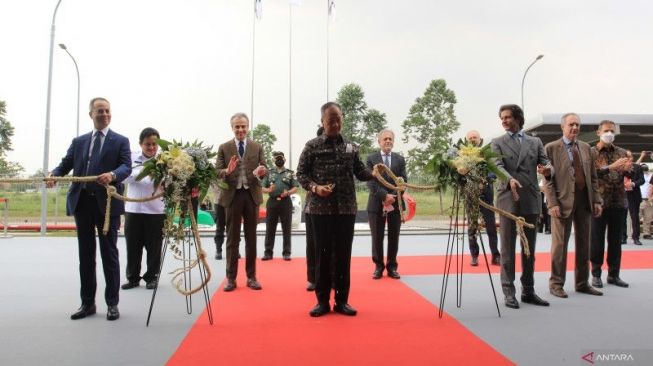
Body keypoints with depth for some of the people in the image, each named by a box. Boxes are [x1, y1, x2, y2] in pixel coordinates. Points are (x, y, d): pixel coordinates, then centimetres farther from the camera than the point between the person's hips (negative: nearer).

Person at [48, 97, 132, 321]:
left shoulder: (120, 141, 5)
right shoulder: (78, 142, 17)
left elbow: (127, 166, -8)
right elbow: (65, 164, 9)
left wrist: (112, 175, -29)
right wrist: (54, 175, -13)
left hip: (107, 203, -4)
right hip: (82, 202, 4)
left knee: (109, 254, 1)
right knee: (85, 255, 10)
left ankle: (112, 304, 10)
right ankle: (87, 303, 20)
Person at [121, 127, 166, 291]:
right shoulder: (132, 158, 4)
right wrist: (141, 172, -22)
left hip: (156, 211, -2)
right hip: (133, 210, 2)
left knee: (153, 247, 7)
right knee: (133, 246, 10)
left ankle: (152, 277, 22)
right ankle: (133, 278, 24)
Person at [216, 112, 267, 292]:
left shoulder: (257, 147, 6)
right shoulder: (224, 148, 4)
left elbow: (264, 170, 2)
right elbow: (217, 173, -1)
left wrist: (260, 172, -22)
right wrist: (227, 171, -23)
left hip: (252, 195, 1)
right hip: (232, 195, -1)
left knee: (251, 238, 8)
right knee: (232, 238, 5)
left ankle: (251, 277, 16)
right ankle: (231, 278, 13)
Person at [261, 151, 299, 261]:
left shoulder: (290, 173, 7)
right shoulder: (269, 173, 12)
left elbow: (295, 189, 3)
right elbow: (263, 188, 9)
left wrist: (288, 192, -17)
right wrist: (269, 190, -13)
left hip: (286, 202, -1)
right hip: (272, 202, 1)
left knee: (286, 229, 1)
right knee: (270, 229, 4)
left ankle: (286, 253, 7)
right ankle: (268, 252, 10)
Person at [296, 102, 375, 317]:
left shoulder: (351, 148, 9)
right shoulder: (312, 146, 0)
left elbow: (360, 173, 11)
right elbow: (300, 174, 1)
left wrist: (374, 173, -9)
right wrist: (315, 187, -16)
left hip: (346, 209, 3)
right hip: (321, 209, -2)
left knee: (344, 255, 6)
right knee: (323, 254, 4)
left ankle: (342, 300, 17)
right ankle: (322, 301, 15)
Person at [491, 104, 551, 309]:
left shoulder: (535, 142, 15)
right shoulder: (497, 143, 6)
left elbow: (545, 162, 4)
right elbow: (498, 166, -10)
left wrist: (548, 169, -21)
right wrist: (510, 179, -30)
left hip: (531, 200, 3)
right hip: (508, 200, -3)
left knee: (529, 249, 9)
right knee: (507, 248, 0)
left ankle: (528, 290, 19)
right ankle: (509, 292, 6)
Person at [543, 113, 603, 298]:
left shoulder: (585, 147, 14)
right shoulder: (551, 148, -1)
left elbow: (593, 177, 14)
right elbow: (548, 179, -6)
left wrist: (596, 200, 6)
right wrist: (552, 203, -14)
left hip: (584, 200, 5)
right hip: (563, 202, -5)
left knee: (584, 243, 10)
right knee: (560, 243, 0)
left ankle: (582, 283, 21)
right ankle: (556, 283, 10)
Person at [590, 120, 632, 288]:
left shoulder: (621, 152, 11)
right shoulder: (591, 152, -1)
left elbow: (629, 176, 8)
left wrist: (627, 169, -14)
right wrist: (611, 167, -25)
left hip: (618, 202, 4)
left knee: (616, 240, 9)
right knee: (597, 240, 2)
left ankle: (613, 274, 18)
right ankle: (596, 274, 11)